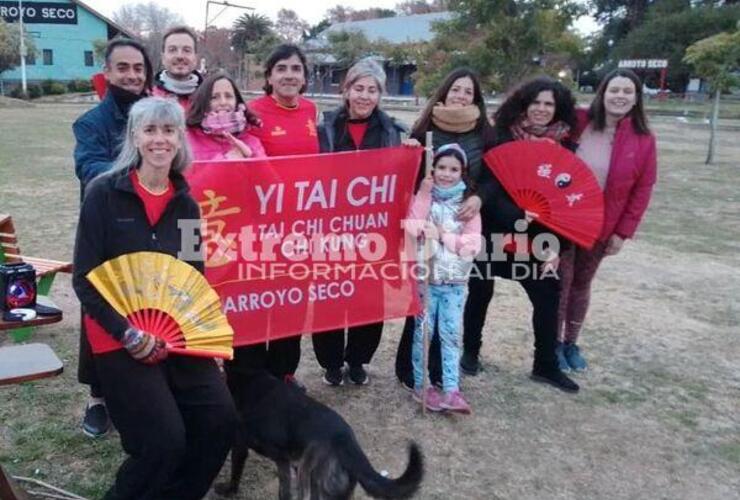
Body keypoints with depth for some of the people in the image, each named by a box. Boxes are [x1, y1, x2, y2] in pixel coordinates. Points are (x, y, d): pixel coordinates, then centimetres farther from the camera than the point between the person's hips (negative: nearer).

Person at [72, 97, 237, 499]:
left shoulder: (186, 205, 6)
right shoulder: (103, 195, -7)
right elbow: (84, 279, -9)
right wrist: (128, 333, -18)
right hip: (119, 338, -4)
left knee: (221, 420, -9)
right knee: (165, 440, -14)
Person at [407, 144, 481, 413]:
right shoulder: (423, 197, 1)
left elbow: (473, 244, -6)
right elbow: (411, 231, -15)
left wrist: (442, 235, -15)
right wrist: (424, 194, -18)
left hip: (455, 281, 1)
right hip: (426, 277, -1)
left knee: (451, 335, 3)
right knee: (423, 333, 5)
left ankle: (451, 390, 6)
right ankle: (421, 385, 17)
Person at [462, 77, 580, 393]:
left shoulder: (564, 147, 1)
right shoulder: (502, 139, -8)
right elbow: (486, 185, -13)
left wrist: (556, 245, -5)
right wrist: (516, 216, -27)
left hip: (537, 238, 3)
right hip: (494, 233, -3)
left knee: (548, 296, 4)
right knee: (480, 293, 10)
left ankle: (546, 365, 21)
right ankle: (470, 351, 31)